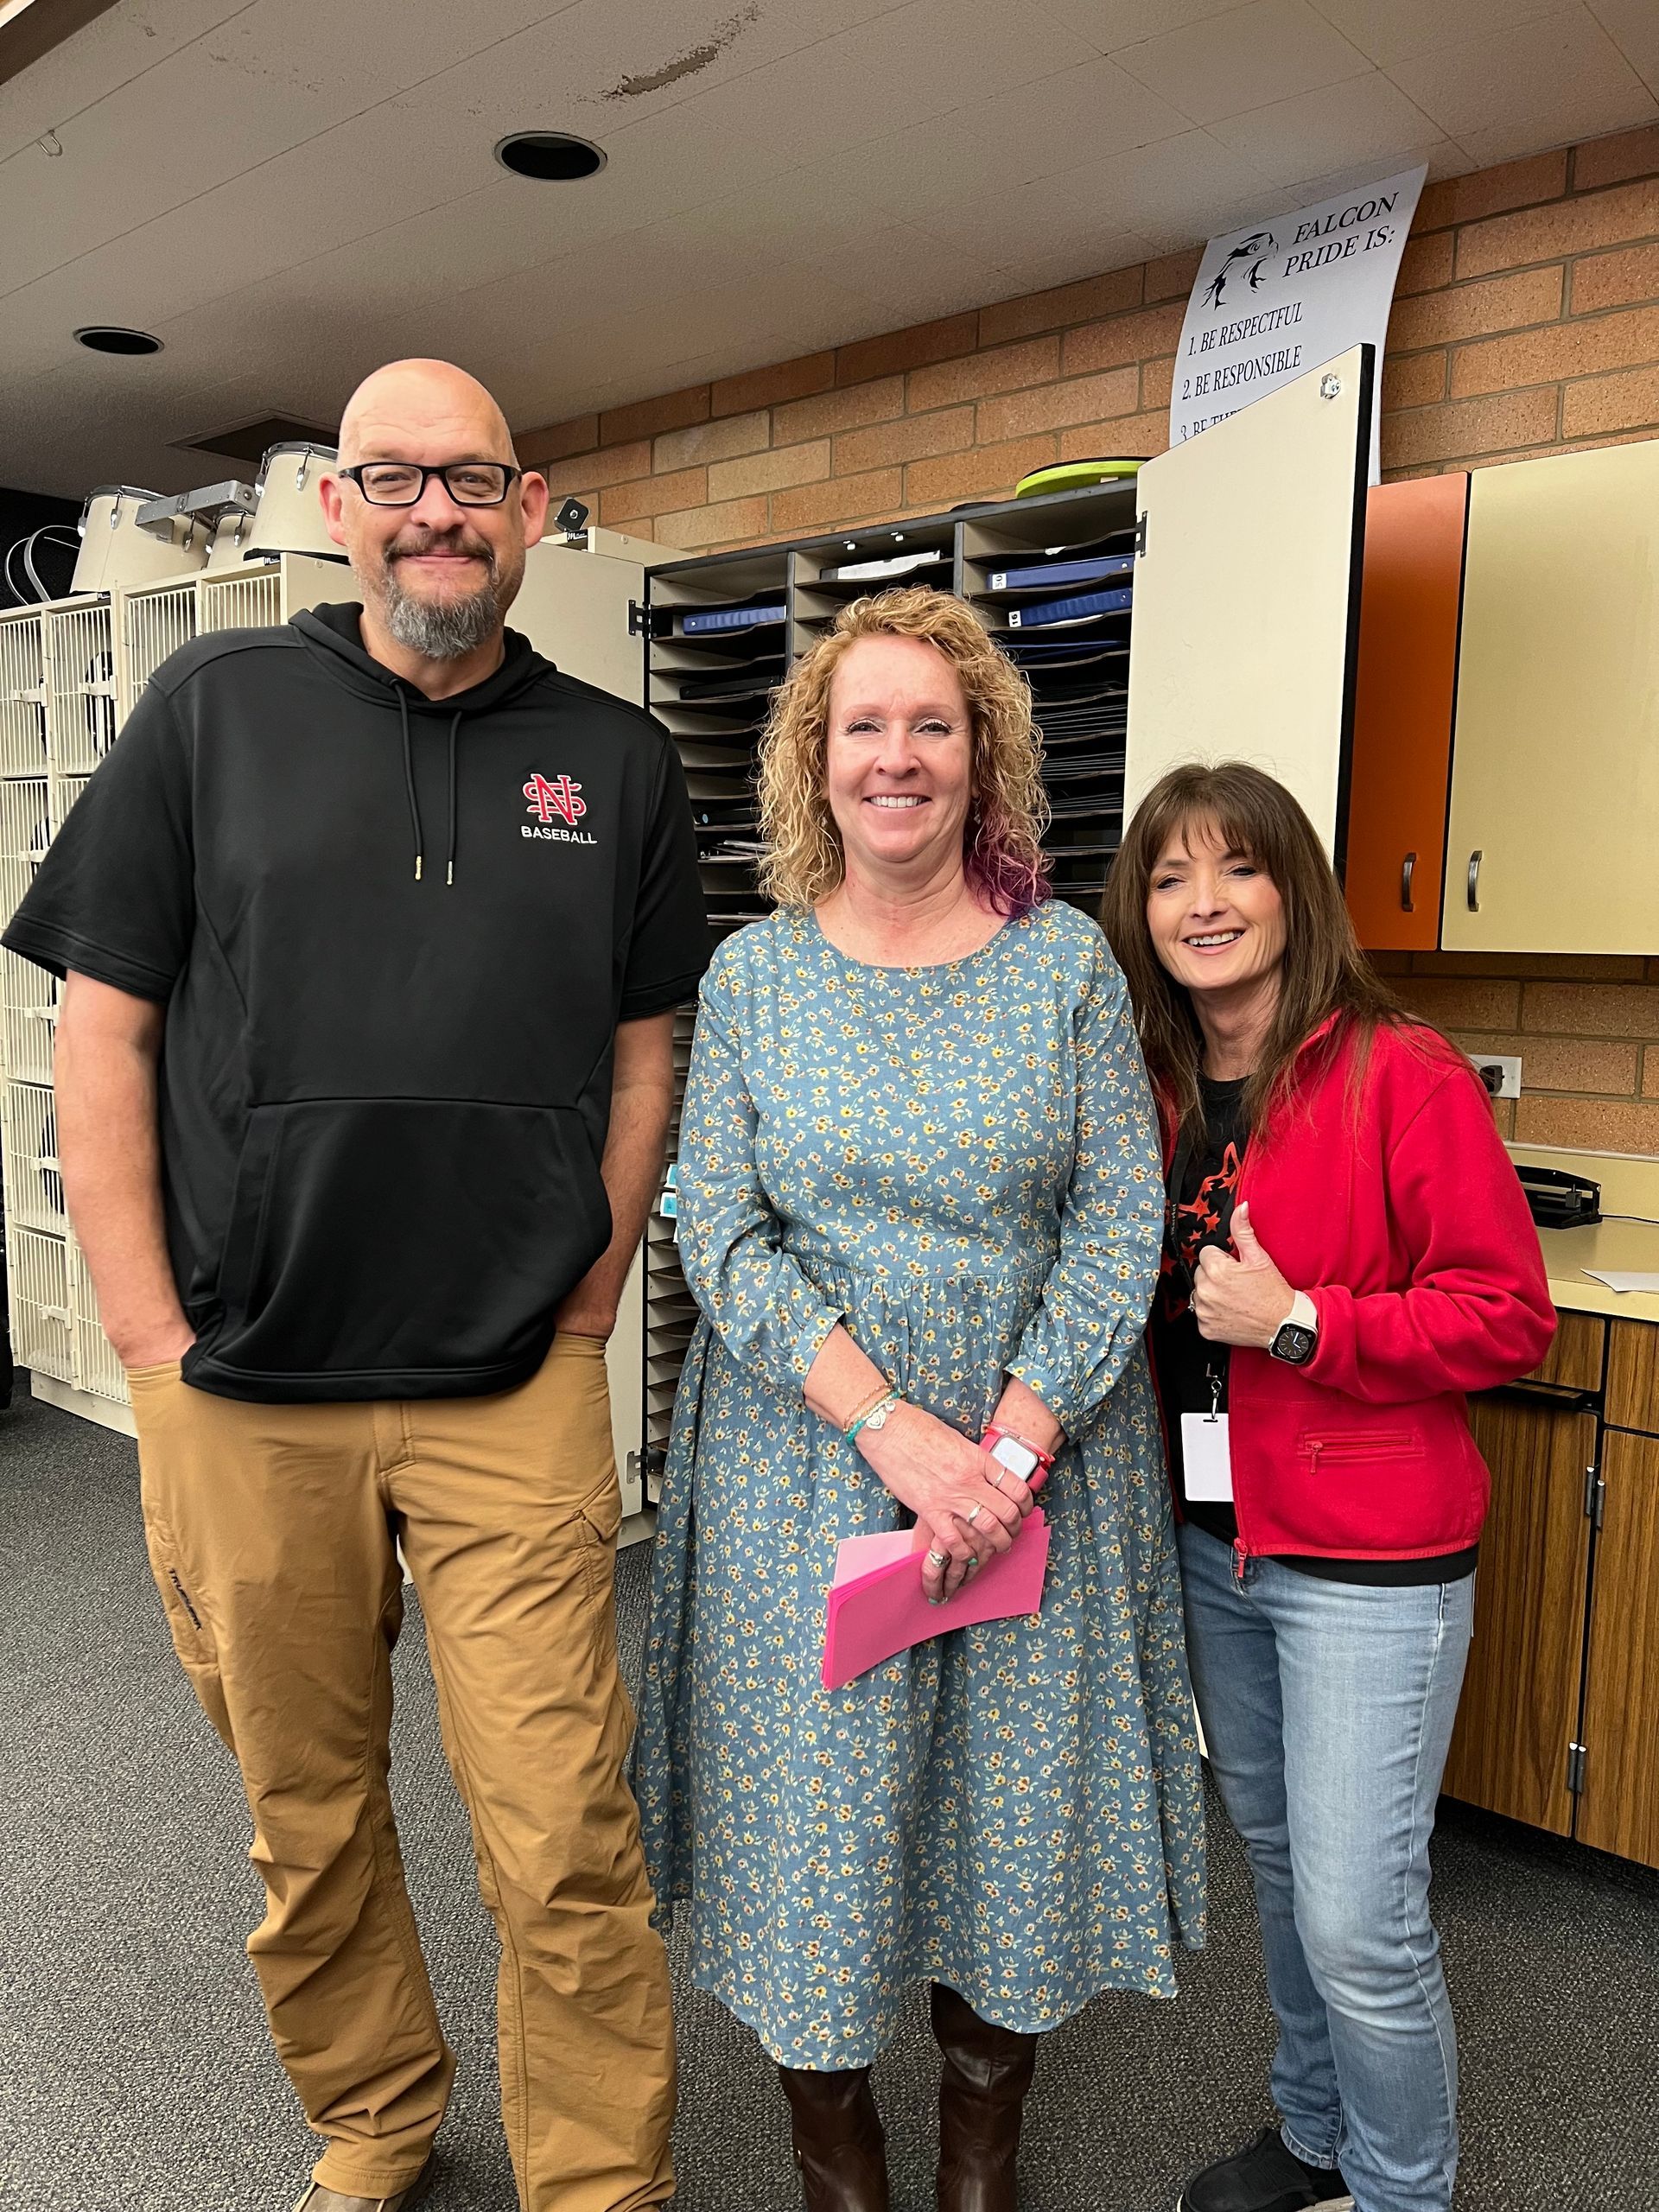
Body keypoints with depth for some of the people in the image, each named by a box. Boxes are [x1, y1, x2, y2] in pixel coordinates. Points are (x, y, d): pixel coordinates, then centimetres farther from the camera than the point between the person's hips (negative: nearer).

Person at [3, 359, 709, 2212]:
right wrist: (155, 1342, -4)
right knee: (304, 1818, 17)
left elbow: (643, 1055, 9)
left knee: (564, 1847, 2)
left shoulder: (614, 760, 7)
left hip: (514, 1397, 0)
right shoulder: (213, 706, 2)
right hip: (244, 1393, 1)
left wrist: (582, 1316, 2)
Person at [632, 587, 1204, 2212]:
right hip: (804, 1458, 0)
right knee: (812, 1804, 8)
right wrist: (896, 1432, -16)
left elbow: (1119, 1224, -4)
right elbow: (723, 1239, -6)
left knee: (1019, 1801, 11)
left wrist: (1012, 1444, -14)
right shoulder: (753, 974, -1)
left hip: (1037, 1461, 1)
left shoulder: (1066, 960, -1)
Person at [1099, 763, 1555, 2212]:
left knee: (1358, 1917, -1)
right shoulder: (1156, 1090, 5)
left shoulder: (1400, 1075, -14)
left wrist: (1299, 1324, -22)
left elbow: (1509, 1315, -14)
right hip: (1213, 1535, 6)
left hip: (1368, 1555, -6)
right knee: (1277, 1860, 21)